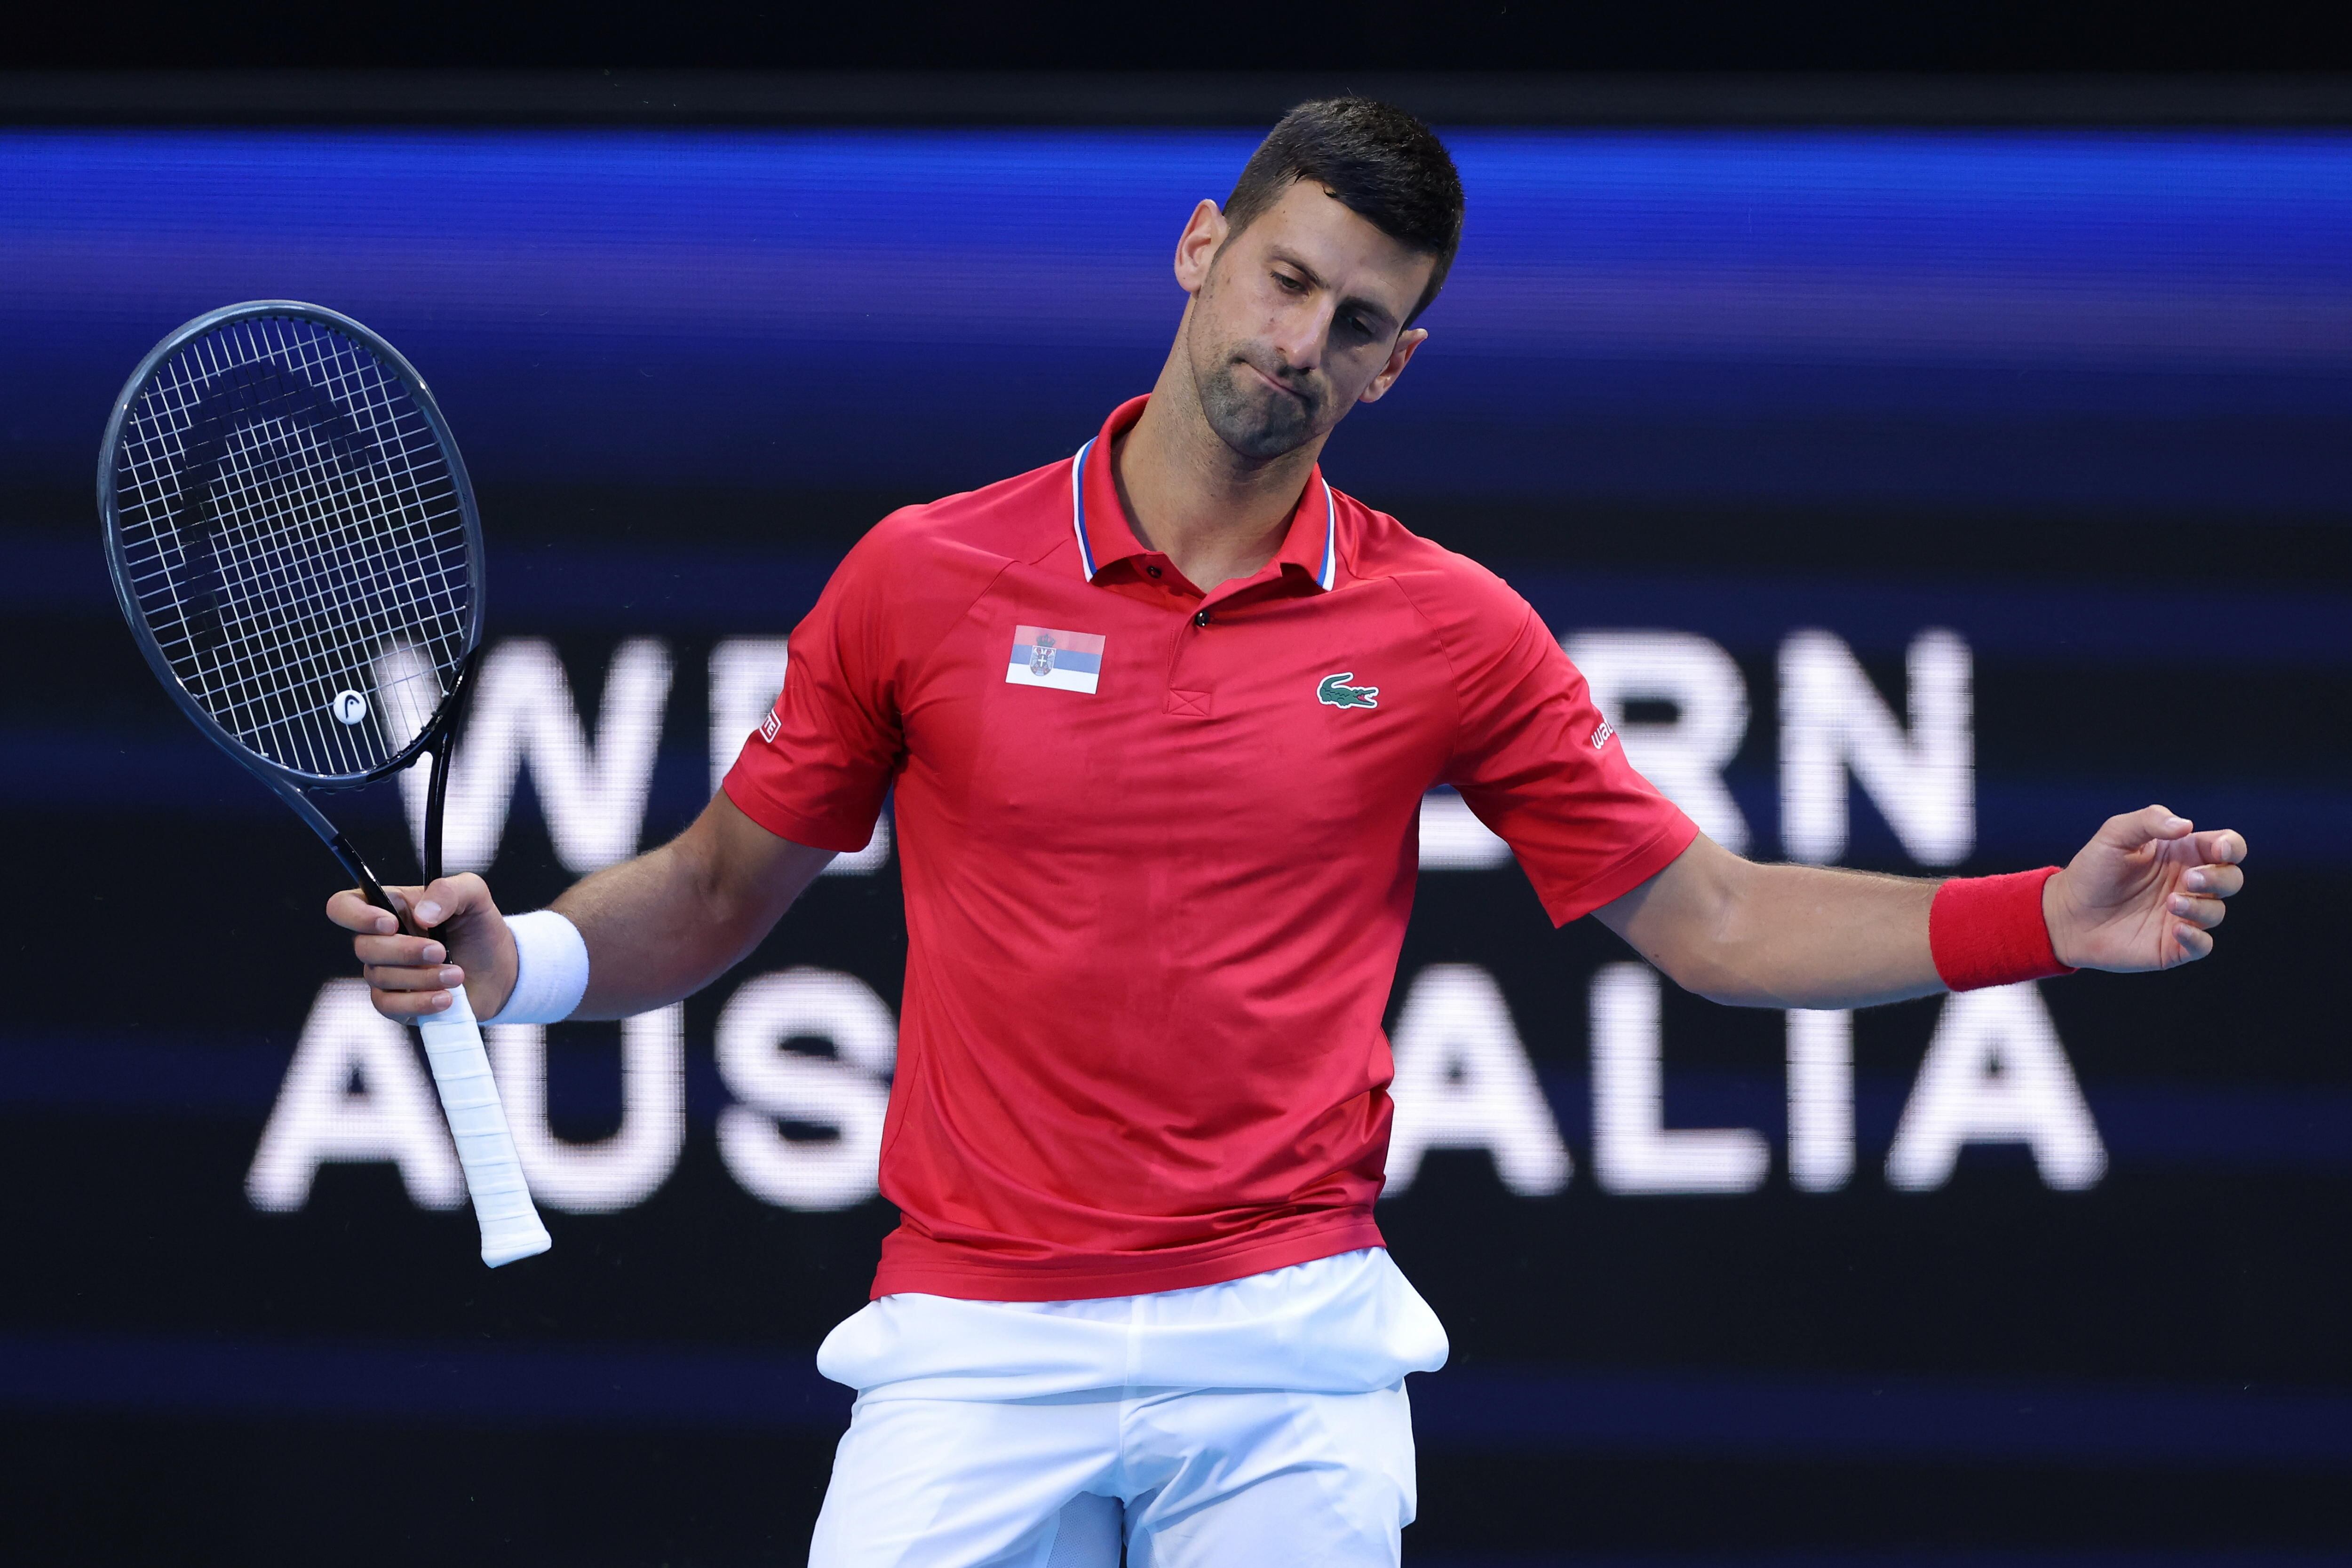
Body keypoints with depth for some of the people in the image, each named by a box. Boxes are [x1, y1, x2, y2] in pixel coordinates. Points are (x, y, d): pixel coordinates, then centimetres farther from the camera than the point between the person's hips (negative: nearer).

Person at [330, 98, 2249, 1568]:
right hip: (977, 1344, 0)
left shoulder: (1450, 631, 4)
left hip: (1286, 1354, 1)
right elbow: (719, 893, 11)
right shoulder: (926, 577, 2)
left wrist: (2052, 918, -5)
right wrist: (520, 957, -8)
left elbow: (1714, 925, 7)